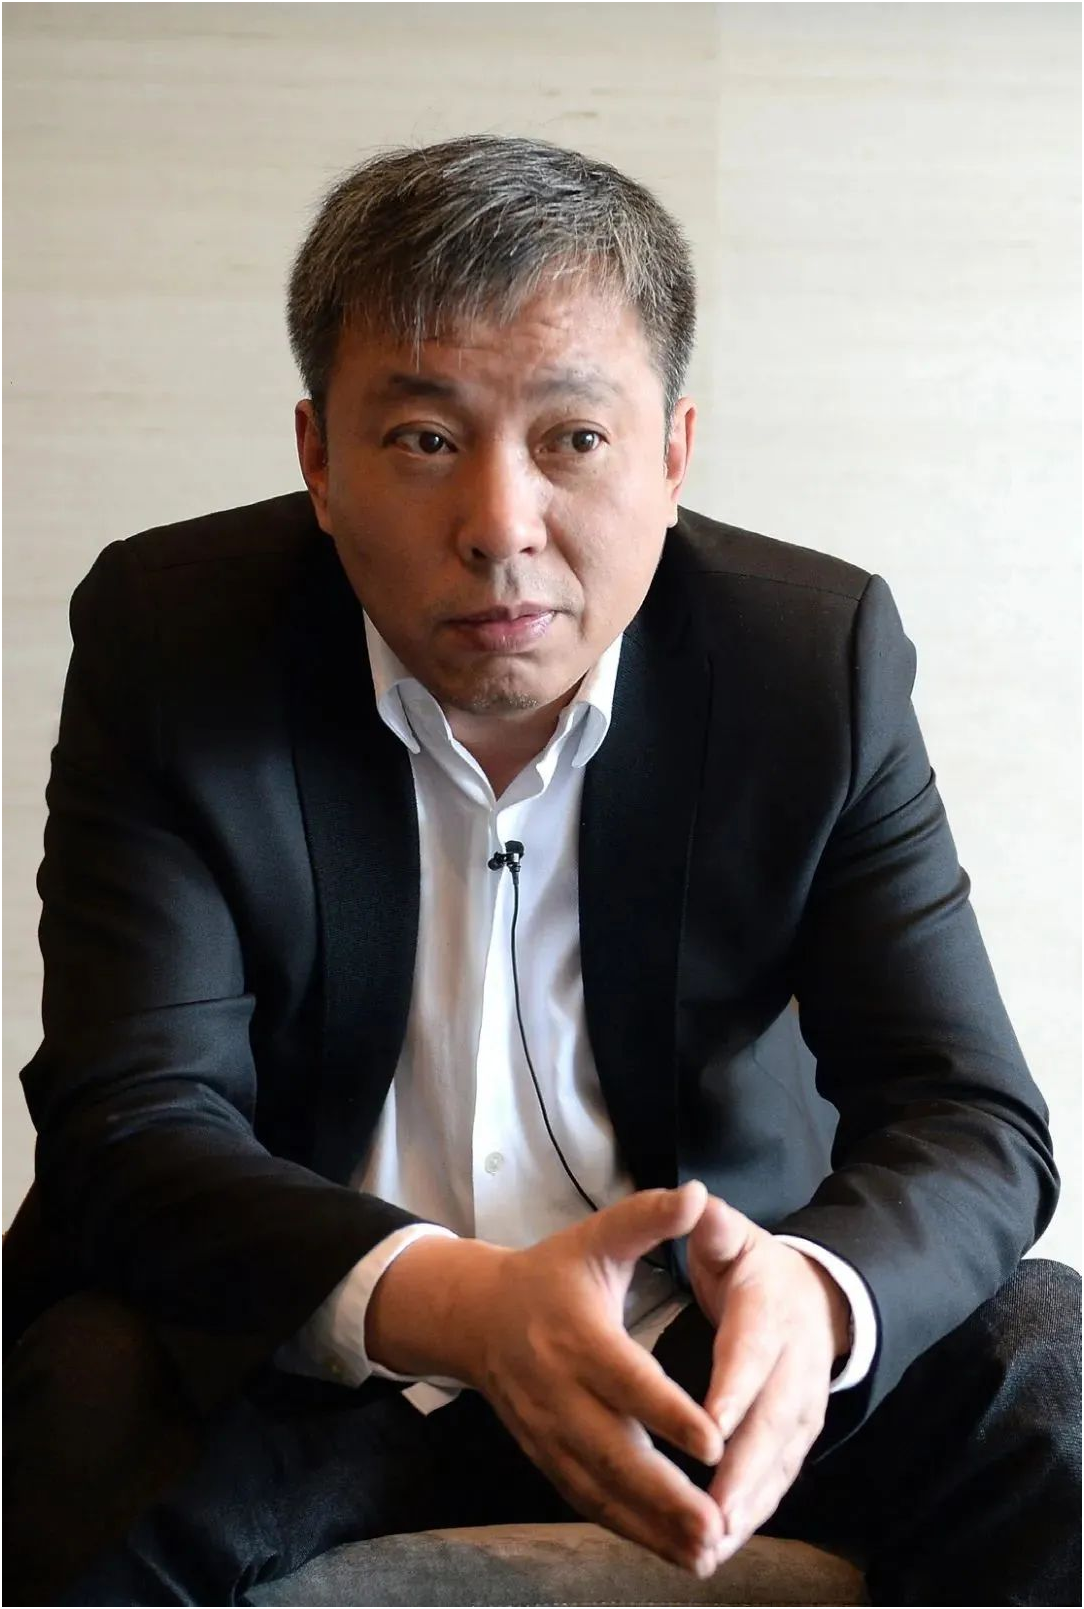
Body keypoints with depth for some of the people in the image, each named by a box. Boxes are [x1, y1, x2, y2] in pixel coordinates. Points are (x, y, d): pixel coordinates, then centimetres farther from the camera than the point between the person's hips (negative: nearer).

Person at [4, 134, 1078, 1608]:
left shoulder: (821, 655, -9)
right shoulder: (169, 639, -12)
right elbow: (132, 1120, -18)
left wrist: (814, 1295, -37)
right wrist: (451, 1305, -38)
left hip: (707, 1335, 2)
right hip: (300, 1346, -2)